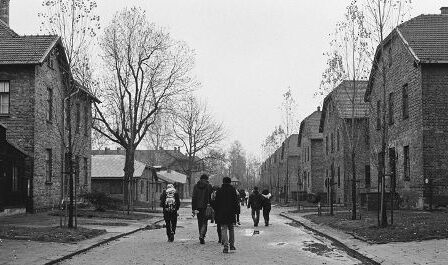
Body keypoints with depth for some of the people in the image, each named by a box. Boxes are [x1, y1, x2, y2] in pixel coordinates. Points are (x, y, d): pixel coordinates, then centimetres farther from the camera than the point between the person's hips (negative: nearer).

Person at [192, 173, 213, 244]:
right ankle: (202, 235, -20)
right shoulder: (209, 186, -2)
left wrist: (193, 209, 6)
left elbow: (193, 198, 5)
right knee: (204, 222, 1)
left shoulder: (196, 186, 7)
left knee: (200, 222, 13)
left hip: (198, 207, 3)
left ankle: (201, 237, 18)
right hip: (206, 207, -3)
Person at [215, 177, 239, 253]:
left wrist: (217, 212, 12)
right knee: (231, 228, 15)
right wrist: (235, 210, 5)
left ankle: (226, 245, -13)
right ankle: (232, 245, 16)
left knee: (224, 229, 0)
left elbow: (217, 203, 5)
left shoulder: (219, 191, 3)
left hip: (221, 212, 0)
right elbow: (236, 201, -3)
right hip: (231, 212, 0)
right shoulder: (232, 190, -1)